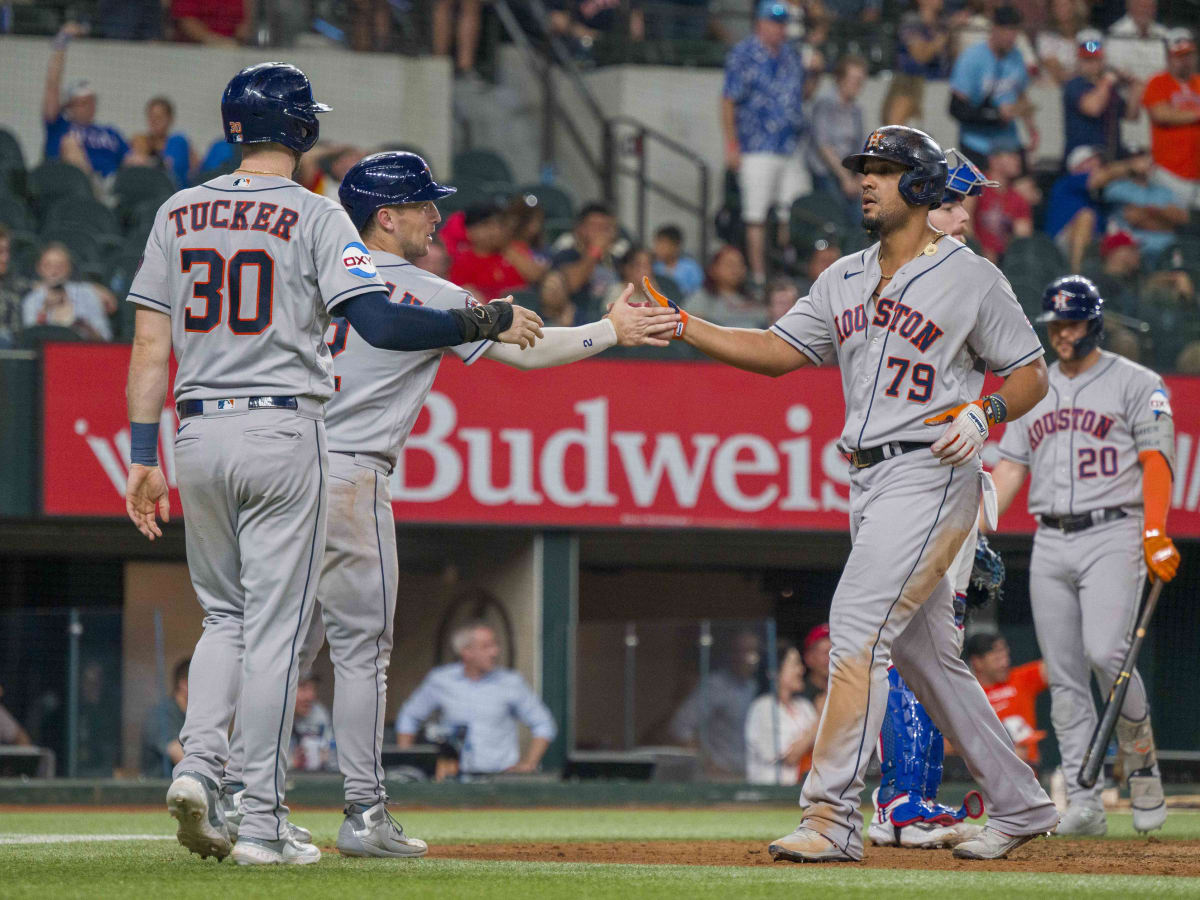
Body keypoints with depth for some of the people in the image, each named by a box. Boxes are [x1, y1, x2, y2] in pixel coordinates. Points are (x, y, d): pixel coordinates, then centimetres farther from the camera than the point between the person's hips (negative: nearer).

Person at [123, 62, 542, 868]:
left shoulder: (179, 213, 8)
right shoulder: (314, 216, -5)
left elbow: (150, 344, 5)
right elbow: (379, 322, -17)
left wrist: (143, 453, 7)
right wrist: (485, 323, -8)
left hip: (199, 435, 4)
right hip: (282, 433, -4)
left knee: (225, 615, 19)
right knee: (275, 627, 0)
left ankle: (198, 764, -3)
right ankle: (263, 824, 0)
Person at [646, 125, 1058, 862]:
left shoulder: (972, 277, -3)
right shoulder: (845, 280, 15)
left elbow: (1032, 373, 1)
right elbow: (776, 351, 11)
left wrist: (982, 413, -18)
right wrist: (681, 326, -1)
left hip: (931, 475, -8)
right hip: (870, 483, 8)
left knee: (859, 626, -18)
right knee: (926, 654, 11)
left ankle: (833, 817, -20)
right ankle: (1020, 804, 22)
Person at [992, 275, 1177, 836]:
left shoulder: (1135, 384, 4)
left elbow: (1156, 461, -4)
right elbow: (1009, 470, 17)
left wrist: (1155, 533, -18)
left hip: (1113, 535, -5)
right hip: (1049, 544, 5)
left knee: (1105, 652, -22)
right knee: (1063, 677, -1)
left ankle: (1141, 758, 0)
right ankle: (1083, 804, -1)